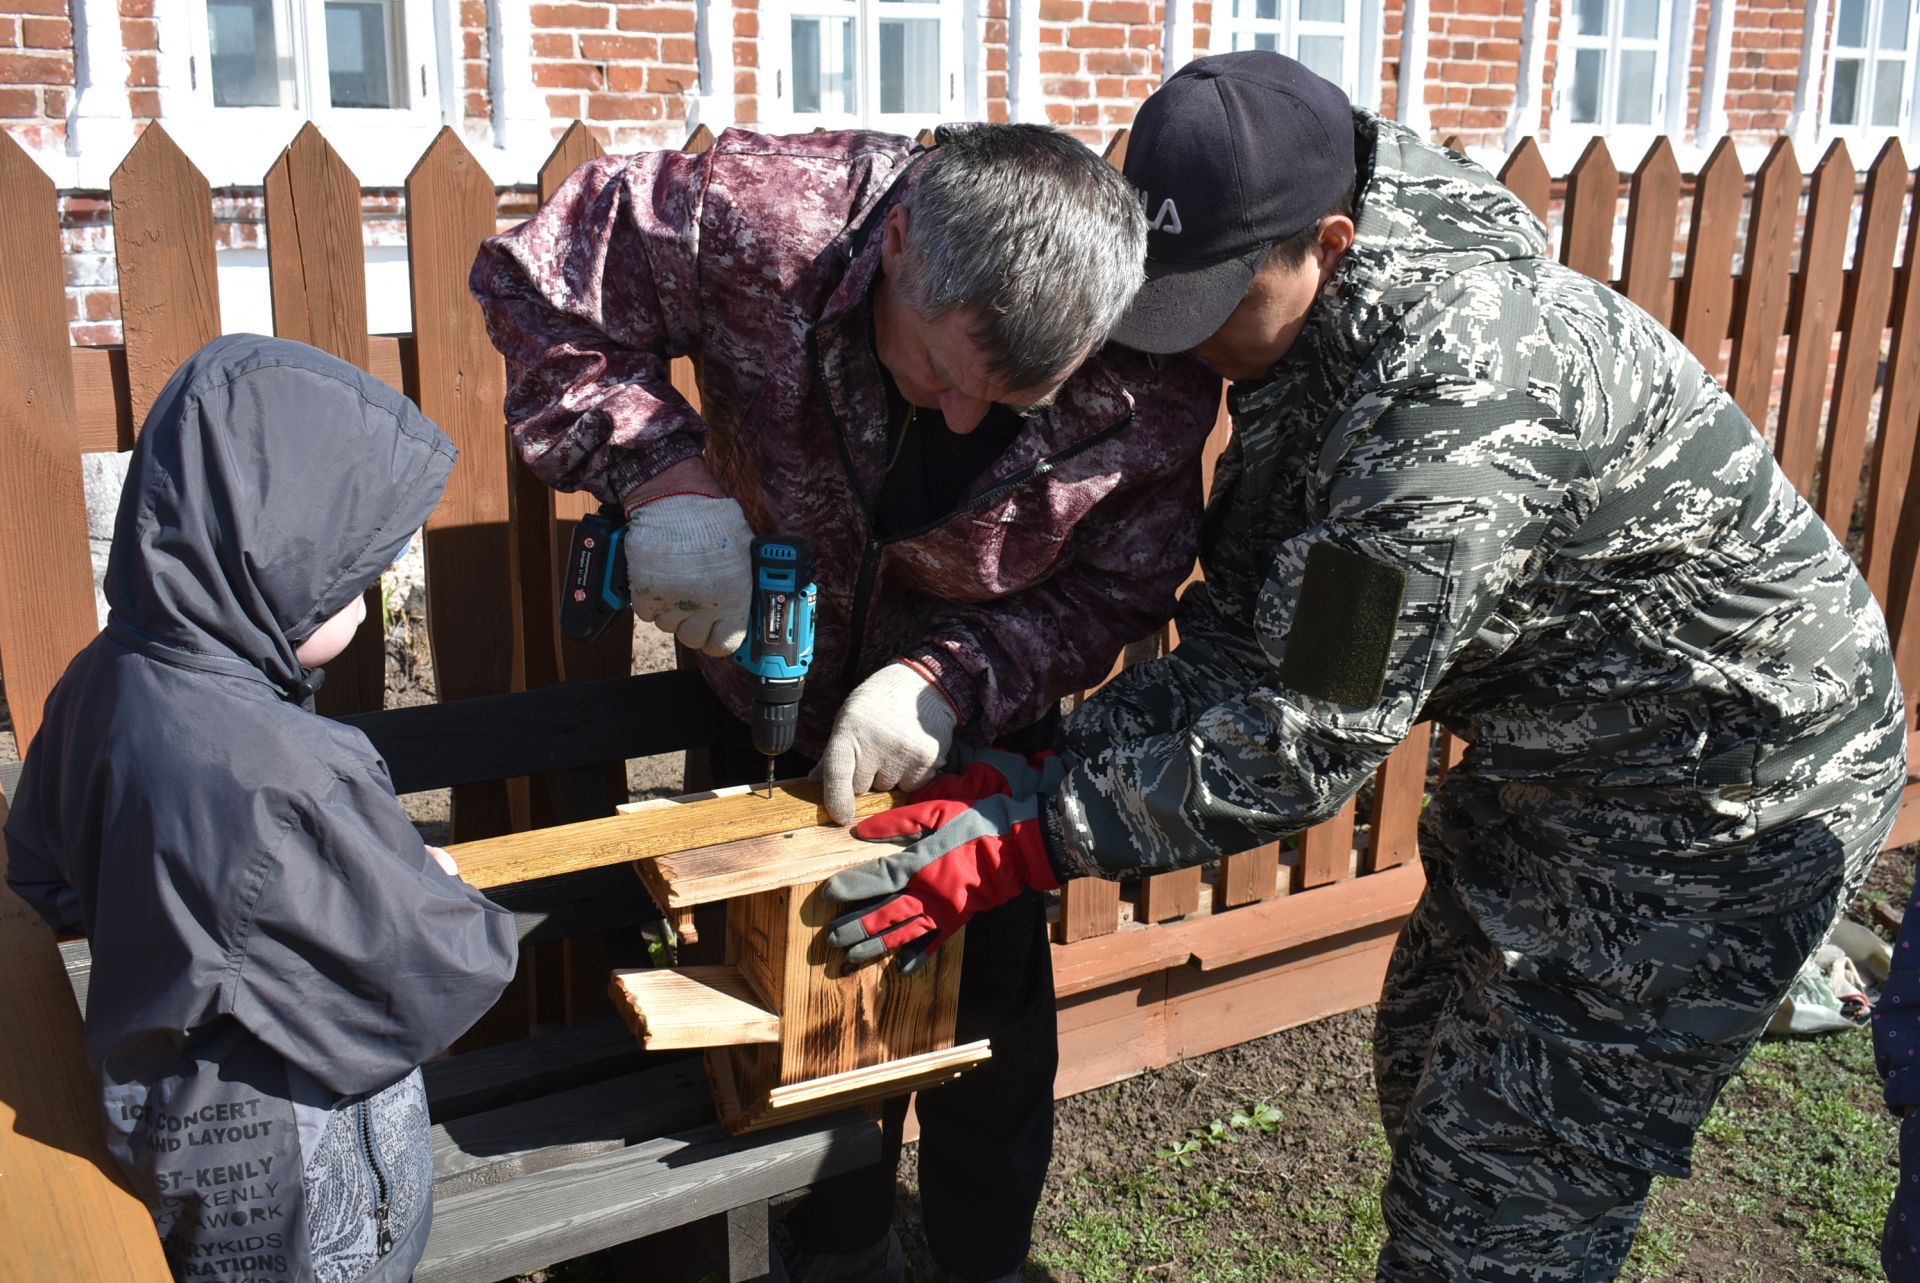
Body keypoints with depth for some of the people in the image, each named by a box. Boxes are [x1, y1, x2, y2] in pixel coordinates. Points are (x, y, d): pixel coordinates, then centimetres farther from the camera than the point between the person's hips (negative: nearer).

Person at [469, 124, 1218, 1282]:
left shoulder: (1153, 391, -30)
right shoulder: (761, 219, -34)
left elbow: (1111, 591, -16)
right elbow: (537, 286, -20)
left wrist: (952, 680, -32)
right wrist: (664, 472, -34)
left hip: (986, 720, 0)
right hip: (772, 694, 1)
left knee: (995, 1005, 10)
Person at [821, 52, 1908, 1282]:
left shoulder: (1459, 387, -34)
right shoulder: (1303, 342, -5)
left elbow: (1304, 741, -33)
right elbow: (1245, 639, -6)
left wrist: (1027, 833, -30)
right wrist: (1051, 755, -18)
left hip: (1726, 799, -9)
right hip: (1560, 756, 9)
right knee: (1425, 1074, 23)